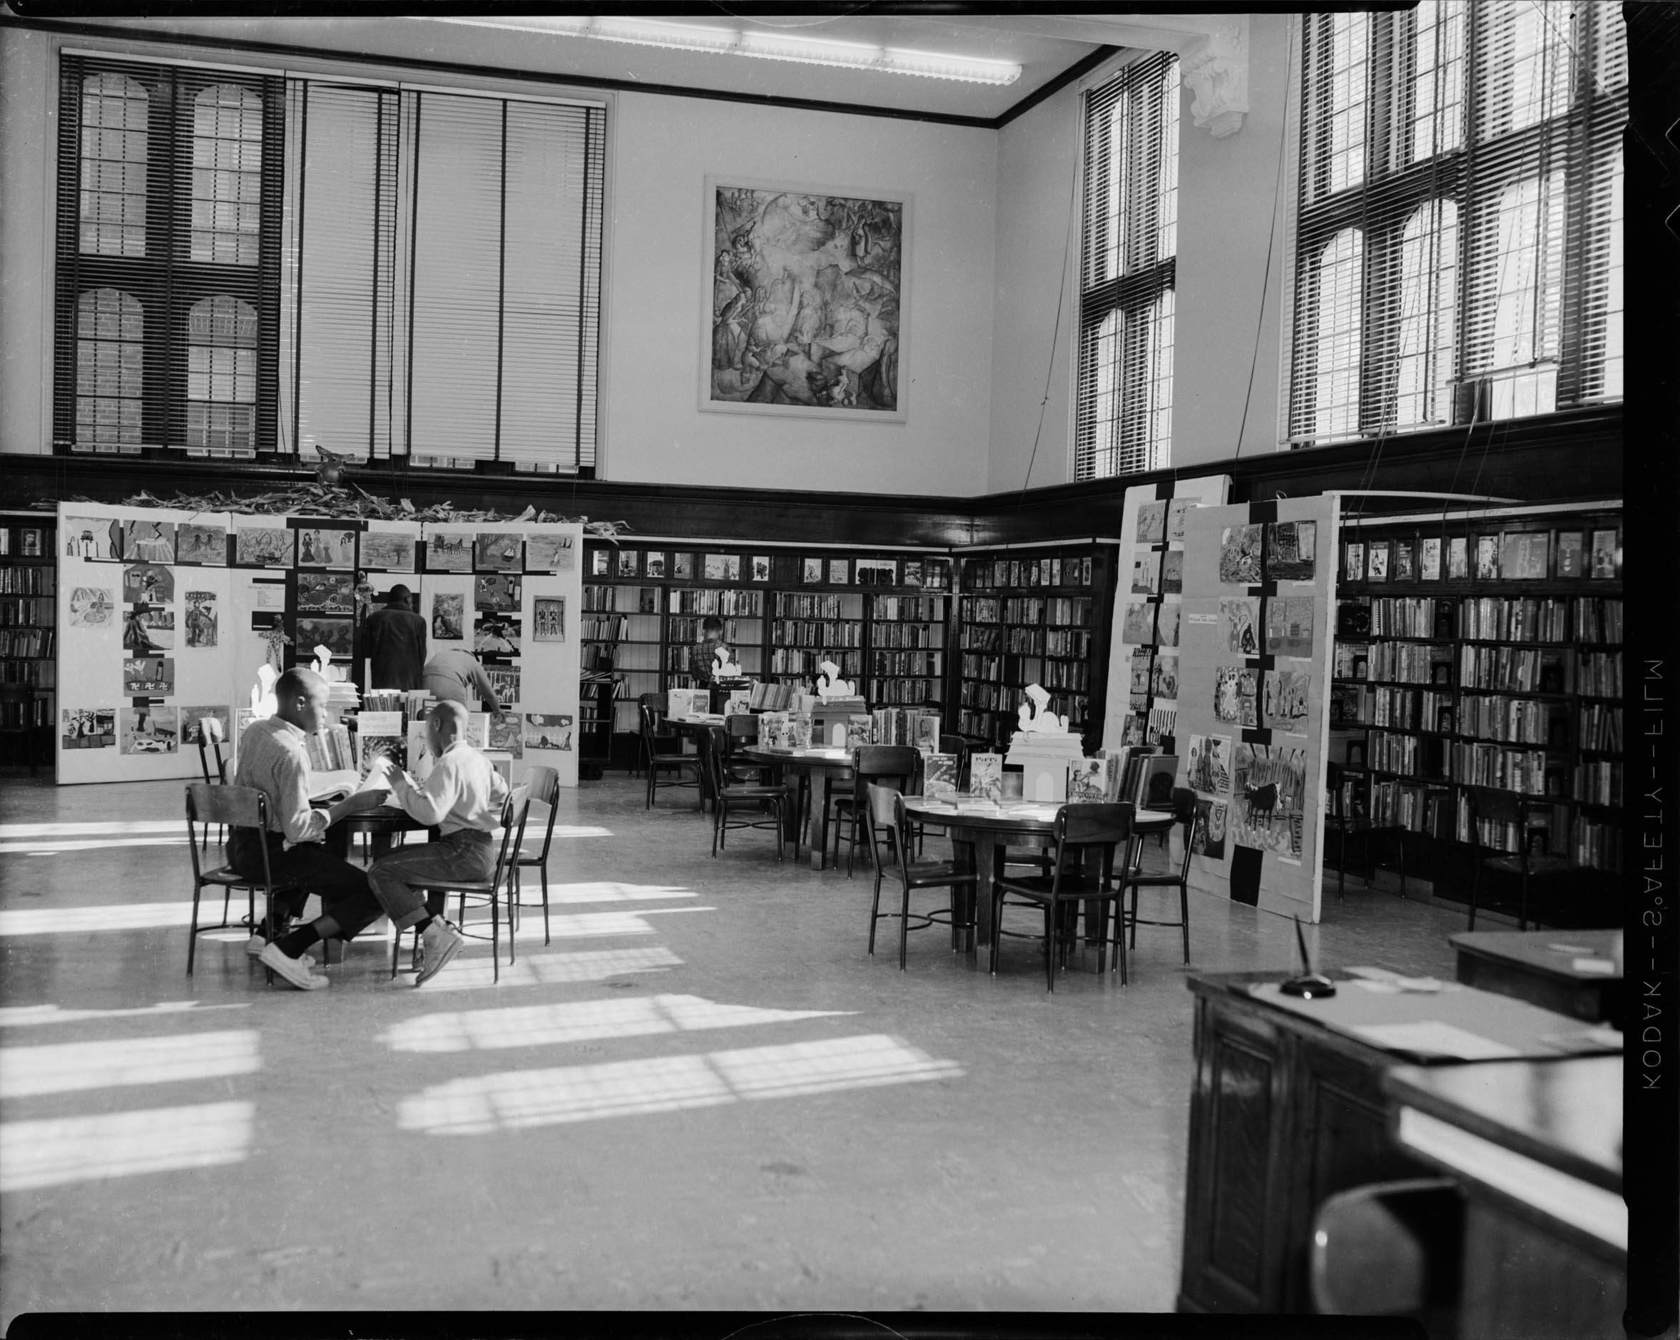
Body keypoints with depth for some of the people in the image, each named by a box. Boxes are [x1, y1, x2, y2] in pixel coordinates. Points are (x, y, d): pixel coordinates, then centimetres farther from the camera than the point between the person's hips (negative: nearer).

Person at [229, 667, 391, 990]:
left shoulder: (253, 731, 6)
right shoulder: (292, 754, -22)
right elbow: (297, 829, -24)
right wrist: (350, 805, -18)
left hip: (240, 845, 10)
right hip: (270, 853, -9)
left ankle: (268, 934, 25)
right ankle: (287, 949, -15)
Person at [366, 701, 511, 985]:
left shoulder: (448, 763, -14)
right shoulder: (478, 759, 13)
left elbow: (430, 812, -24)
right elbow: (501, 793, 23)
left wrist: (402, 784, -10)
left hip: (465, 854, -10)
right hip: (483, 850, 10)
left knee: (380, 872, -11)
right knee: (397, 858, 23)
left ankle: (435, 933, -19)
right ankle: (436, 926, 9)